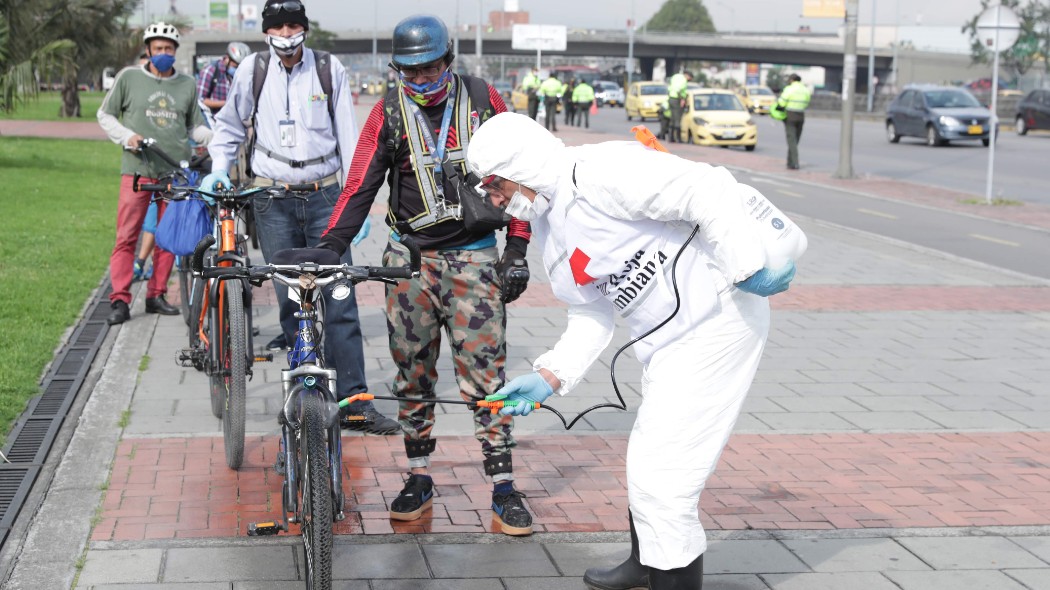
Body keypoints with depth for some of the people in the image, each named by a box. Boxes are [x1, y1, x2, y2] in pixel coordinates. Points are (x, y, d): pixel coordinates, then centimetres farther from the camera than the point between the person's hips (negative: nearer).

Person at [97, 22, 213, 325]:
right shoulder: (129, 77, 4)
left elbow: (194, 127, 16)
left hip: (176, 172, 3)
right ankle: (120, 300, -2)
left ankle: (156, 296, 17)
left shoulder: (187, 84, 11)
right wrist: (127, 136, -8)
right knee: (127, 236, -6)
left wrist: (217, 136, -5)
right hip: (137, 170, -3)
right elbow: (105, 115, 10)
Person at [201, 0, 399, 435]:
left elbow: (348, 137, 4)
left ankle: (354, 402, -3)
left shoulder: (329, 70, 2)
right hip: (273, 200, 1)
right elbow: (230, 123, 18)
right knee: (290, 301, 2)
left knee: (339, 302, -6)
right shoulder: (253, 69, 3)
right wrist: (219, 167, 3)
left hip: (324, 196, 0)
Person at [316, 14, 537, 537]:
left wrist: (517, 250, -1)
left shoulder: (483, 101, 0)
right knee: (412, 373, 6)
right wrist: (327, 248, -14)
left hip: (474, 257, -2)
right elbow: (359, 186, -1)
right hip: (410, 256, 2)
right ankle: (418, 479, 20)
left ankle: (503, 489, 1)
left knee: (483, 374, -5)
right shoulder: (389, 113, 1)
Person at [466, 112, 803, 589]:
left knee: (660, 474, -9)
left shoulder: (600, 171, -21)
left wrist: (747, 262, -28)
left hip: (716, 324, -10)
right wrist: (549, 376, 1)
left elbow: (708, 189, -25)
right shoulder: (547, 225, 10)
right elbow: (592, 314, 12)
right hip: (666, 343, 10)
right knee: (648, 459, 24)